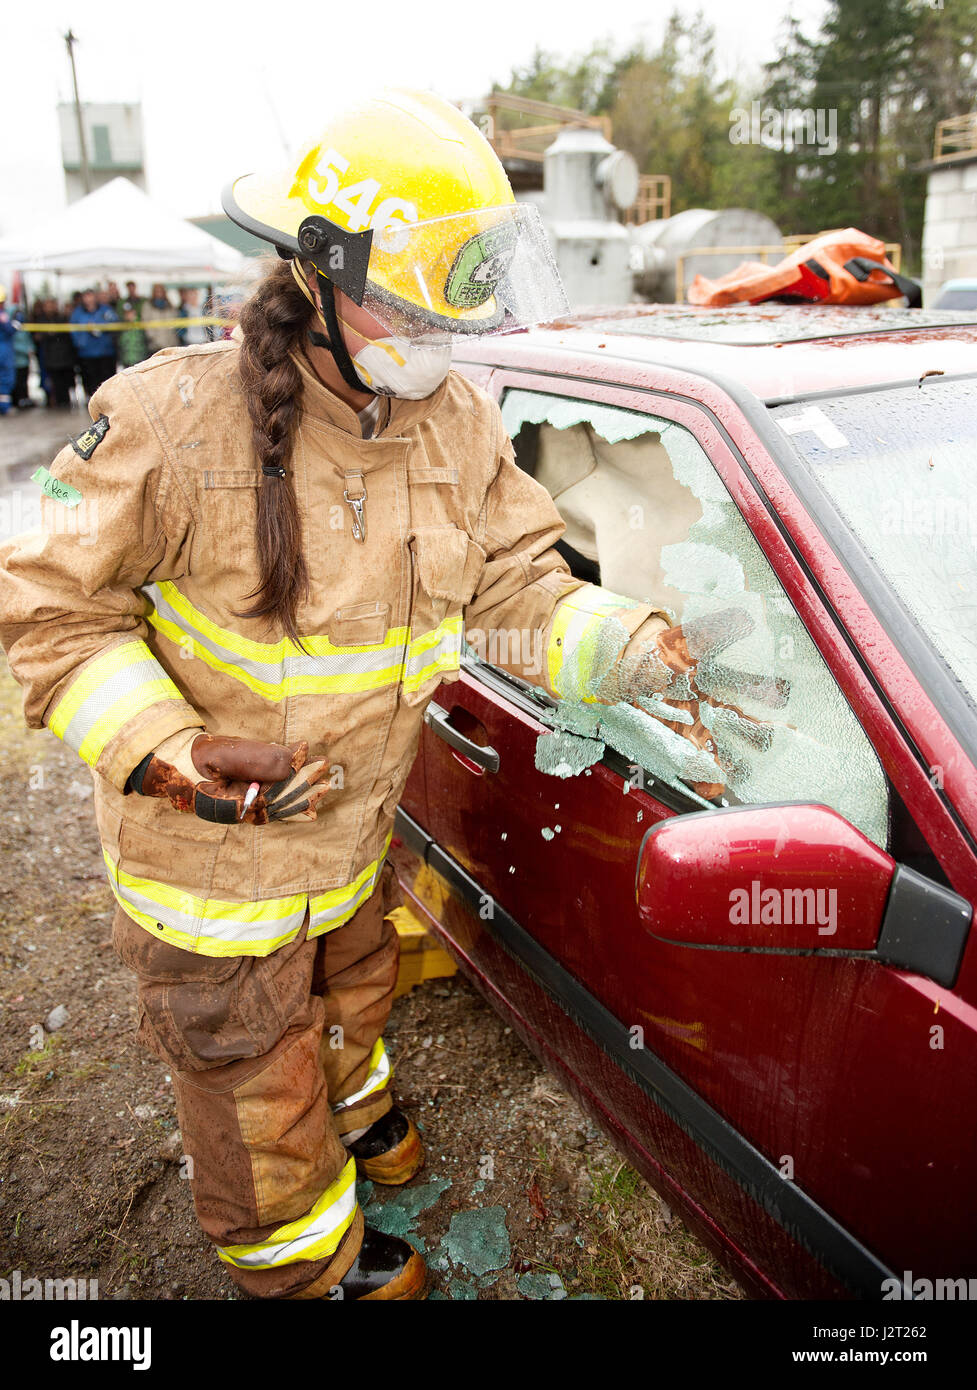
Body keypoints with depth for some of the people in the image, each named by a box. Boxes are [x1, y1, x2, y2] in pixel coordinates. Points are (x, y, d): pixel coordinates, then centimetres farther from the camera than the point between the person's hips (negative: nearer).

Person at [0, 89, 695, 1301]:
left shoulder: (460, 423, -7)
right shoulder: (179, 417, -26)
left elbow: (515, 580, -2)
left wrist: (633, 643, -19)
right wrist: (169, 758, -30)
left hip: (357, 824, 6)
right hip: (212, 858, -5)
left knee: (352, 983, 34)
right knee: (253, 1070, 17)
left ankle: (350, 1102, 69)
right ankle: (307, 1263, 49)